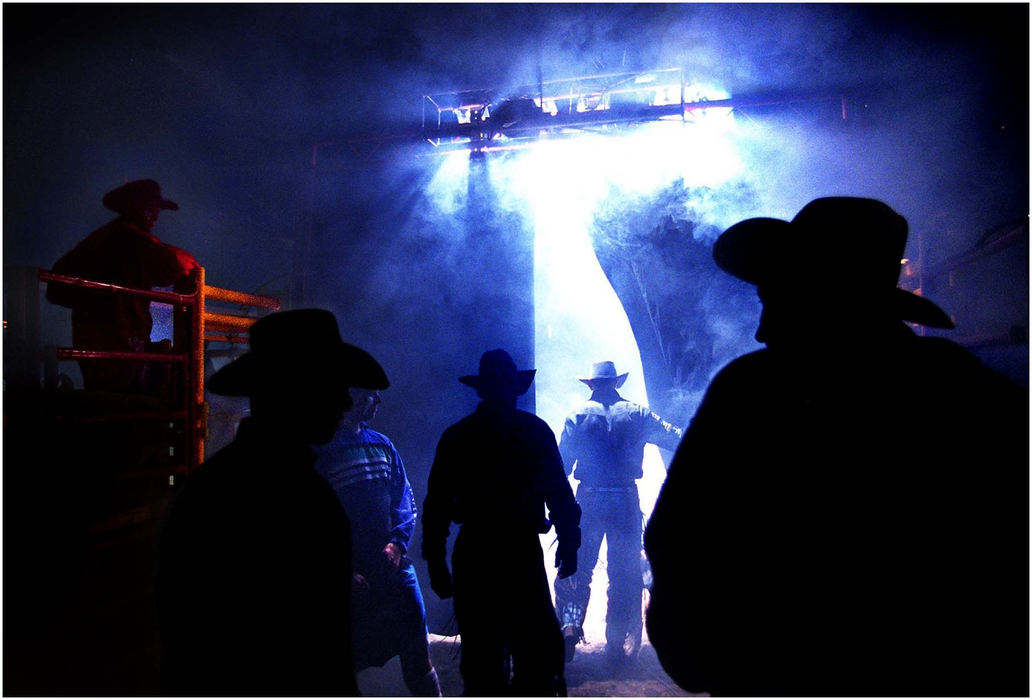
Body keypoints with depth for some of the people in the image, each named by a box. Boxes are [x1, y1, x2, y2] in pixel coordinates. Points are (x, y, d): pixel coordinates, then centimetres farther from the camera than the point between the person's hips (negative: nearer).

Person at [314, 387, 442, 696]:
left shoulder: (382, 445, 8)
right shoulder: (317, 451, -6)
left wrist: (397, 542, -5)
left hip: (394, 567, 4)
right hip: (352, 578, -3)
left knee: (418, 657, 7)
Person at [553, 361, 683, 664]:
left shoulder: (578, 414, 2)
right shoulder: (636, 413, 4)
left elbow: (562, 462, 0)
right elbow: (675, 437, 9)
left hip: (588, 500, 0)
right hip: (626, 501, 1)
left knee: (576, 569, 9)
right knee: (625, 572, 9)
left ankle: (569, 626, -7)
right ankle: (619, 643, 12)